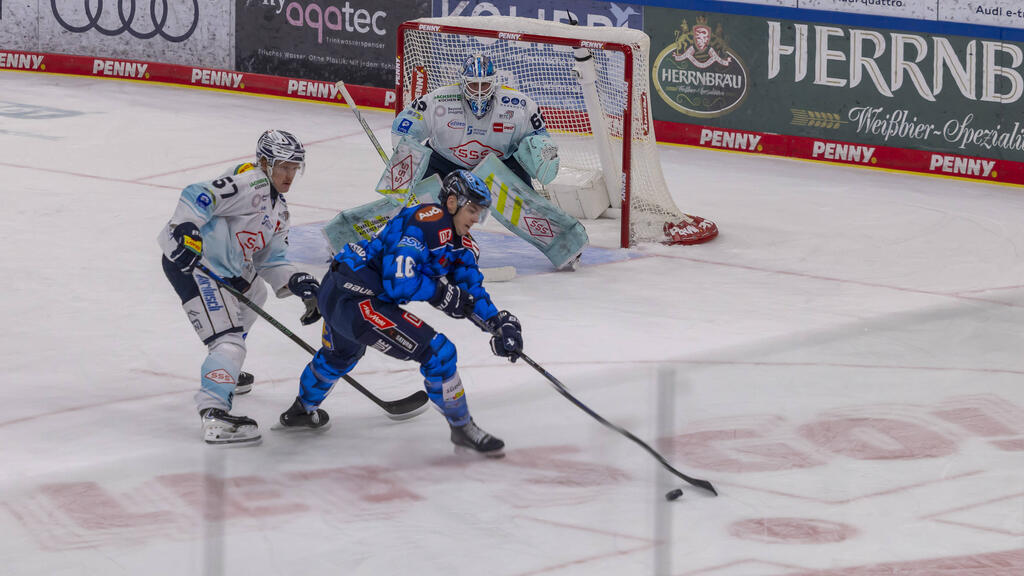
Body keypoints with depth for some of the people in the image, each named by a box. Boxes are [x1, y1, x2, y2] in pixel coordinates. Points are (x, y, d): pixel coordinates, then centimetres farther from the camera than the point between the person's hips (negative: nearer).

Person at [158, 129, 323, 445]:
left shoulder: (277, 208, 19)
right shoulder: (251, 183, -13)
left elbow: (271, 259, 18)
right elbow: (198, 196, -24)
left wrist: (298, 283, 3)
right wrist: (186, 231, -36)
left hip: (227, 269, 11)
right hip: (191, 262, -11)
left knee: (254, 293, 37)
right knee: (228, 339, -23)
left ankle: (224, 372, 49)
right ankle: (214, 414, -36)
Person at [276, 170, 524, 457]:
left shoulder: (460, 242, 11)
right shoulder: (428, 222, -20)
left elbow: (472, 287, 10)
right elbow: (398, 279, -27)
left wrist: (500, 322, -4)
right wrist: (442, 293, -16)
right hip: (357, 300, -11)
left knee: (341, 355, 40)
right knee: (437, 351, -13)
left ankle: (302, 411, 64)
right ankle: (462, 428, -2)